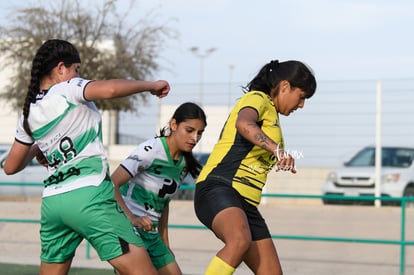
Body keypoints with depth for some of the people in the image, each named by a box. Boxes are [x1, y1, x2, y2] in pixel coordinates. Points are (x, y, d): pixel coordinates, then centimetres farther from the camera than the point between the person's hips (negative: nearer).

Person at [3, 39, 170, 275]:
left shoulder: (29, 114, 17)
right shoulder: (68, 89, -1)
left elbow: (11, 167, 24)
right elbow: (109, 89, -21)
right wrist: (151, 85, -7)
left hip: (52, 201, 7)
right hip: (89, 195, -7)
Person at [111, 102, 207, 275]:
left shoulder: (184, 164, 9)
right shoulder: (151, 150, -15)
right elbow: (111, 185, -22)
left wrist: (165, 243, 18)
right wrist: (131, 218, -34)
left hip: (151, 234, 8)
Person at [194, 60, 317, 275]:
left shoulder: (271, 113, 27)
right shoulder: (257, 99, -3)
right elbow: (244, 124, -28)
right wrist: (276, 148, -40)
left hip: (246, 204, 10)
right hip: (218, 189, -10)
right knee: (240, 240, -39)